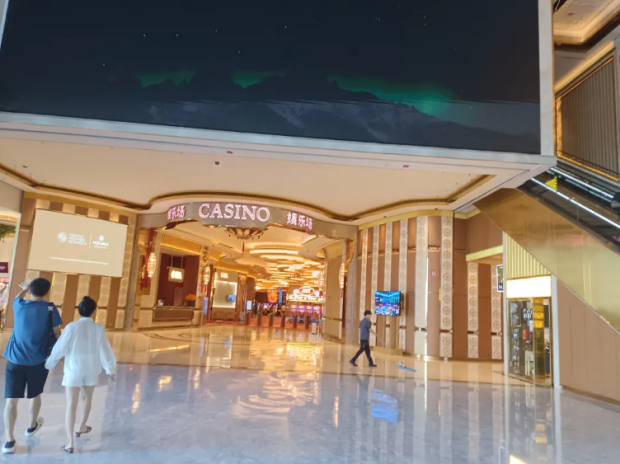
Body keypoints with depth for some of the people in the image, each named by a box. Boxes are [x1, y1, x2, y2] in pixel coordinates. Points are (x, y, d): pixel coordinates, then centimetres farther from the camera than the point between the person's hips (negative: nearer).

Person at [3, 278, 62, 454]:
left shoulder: (19, 305, 0)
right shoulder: (49, 308, -9)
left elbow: (18, 297, 26)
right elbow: (56, 333, -4)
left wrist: (24, 289, 47)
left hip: (15, 360, 1)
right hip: (38, 361, -1)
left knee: (11, 400, 4)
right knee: (35, 395, 19)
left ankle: (9, 440, 0)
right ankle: (32, 426, 38)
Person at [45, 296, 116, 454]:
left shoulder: (72, 326, -10)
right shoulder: (99, 328, -8)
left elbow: (60, 348, -7)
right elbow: (105, 349, -5)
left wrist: (49, 364, 10)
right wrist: (110, 368, 7)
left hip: (73, 369, -2)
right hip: (91, 369, 2)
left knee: (71, 405, -3)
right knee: (87, 398, 24)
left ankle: (70, 441, -11)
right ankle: (82, 427, 42)